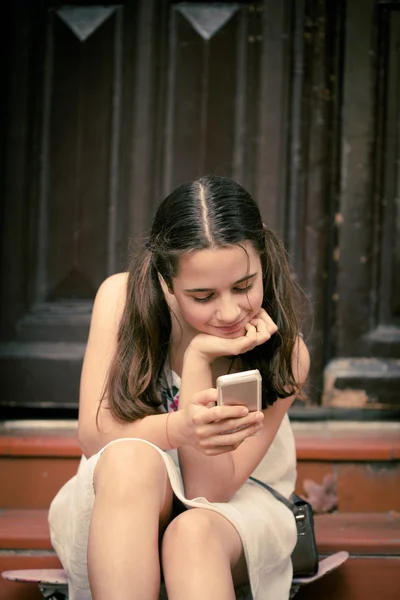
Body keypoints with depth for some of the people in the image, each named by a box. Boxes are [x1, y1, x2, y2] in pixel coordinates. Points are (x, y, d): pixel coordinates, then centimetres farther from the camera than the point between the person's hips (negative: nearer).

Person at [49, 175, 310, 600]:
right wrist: (181, 428, -39)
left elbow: (209, 489, -19)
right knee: (132, 458, -36)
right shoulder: (122, 297, -13)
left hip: (233, 513, -1)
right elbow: (93, 435, -16)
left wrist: (199, 359, -28)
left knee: (194, 533, -39)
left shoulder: (285, 353, -16)